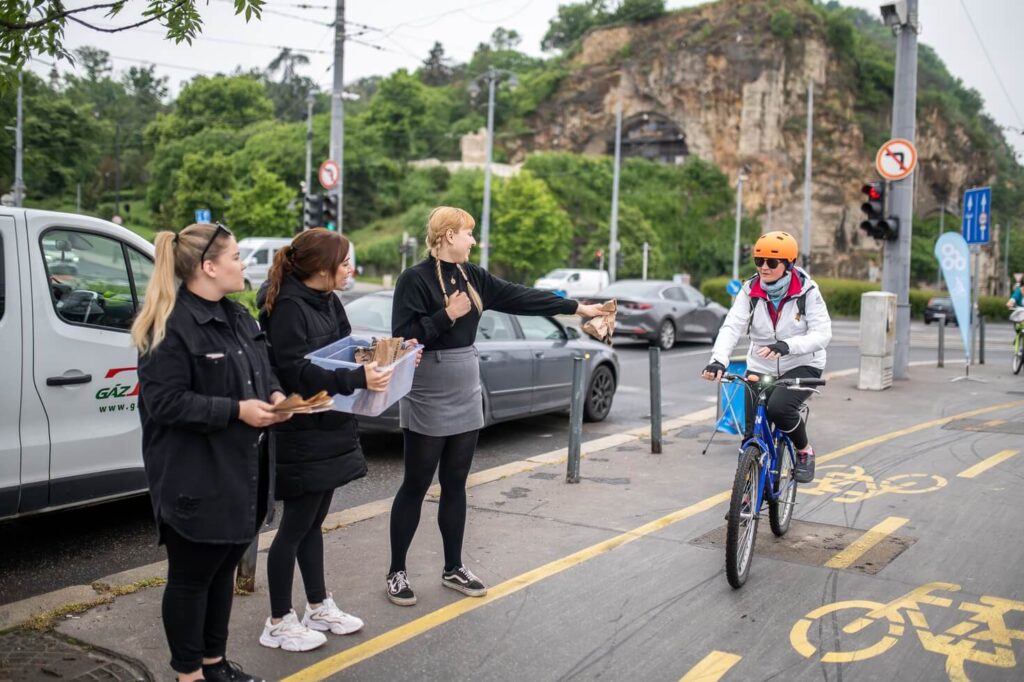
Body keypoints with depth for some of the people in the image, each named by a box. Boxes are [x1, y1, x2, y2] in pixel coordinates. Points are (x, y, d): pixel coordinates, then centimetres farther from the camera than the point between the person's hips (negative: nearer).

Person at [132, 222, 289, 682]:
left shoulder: (238, 317, 11)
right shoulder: (172, 327, -18)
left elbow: (263, 371, 21)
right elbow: (164, 401, -22)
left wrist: (273, 395, -1)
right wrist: (236, 410, -23)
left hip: (239, 471, 9)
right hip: (195, 480, -9)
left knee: (224, 567, 19)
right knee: (191, 576, 7)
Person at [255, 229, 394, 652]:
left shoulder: (328, 301, 8)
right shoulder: (287, 306, -18)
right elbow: (295, 371, -25)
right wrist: (357, 379, -31)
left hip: (330, 428, 8)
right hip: (301, 434, -8)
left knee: (313, 522, 19)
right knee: (295, 526, 3)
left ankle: (319, 608, 32)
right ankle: (279, 623, 18)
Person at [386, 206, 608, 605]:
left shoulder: (472, 276, 8)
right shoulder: (415, 279, -13)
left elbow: (519, 297, 9)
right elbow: (402, 337, -17)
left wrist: (576, 308, 8)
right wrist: (446, 315, -19)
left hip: (466, 397, 7)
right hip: (427, 400, -7)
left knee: (455, 485, 13)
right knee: (416, 486, 2)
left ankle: (453, 569, 24)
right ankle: (397, 572, 15)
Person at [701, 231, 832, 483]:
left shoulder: (807, 291, -12)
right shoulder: (750, 291, -7)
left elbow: (822, 333, -20)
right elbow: (732, 326, -19)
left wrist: (786, 345, -39)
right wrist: (718, 360, -38)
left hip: (802, 366, -3)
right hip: (760, 368, 3)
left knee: (779, 407, -31)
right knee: (753, 434, -3)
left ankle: (804, 451, -1)